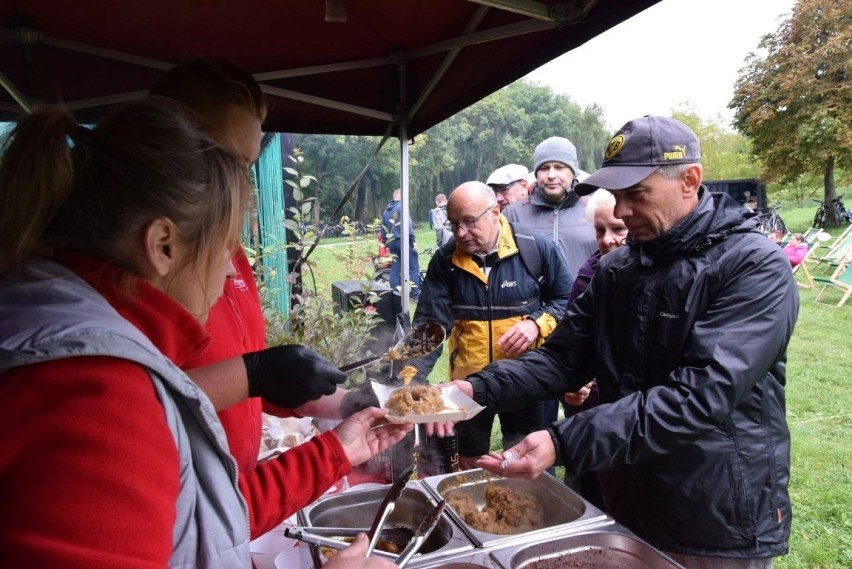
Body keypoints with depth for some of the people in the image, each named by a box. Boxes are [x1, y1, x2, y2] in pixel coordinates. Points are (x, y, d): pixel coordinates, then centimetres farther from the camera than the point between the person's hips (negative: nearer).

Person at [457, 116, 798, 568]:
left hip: (722, 525, -5)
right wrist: (479, 389, -17)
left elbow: (703, 394, -29)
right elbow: (562, 358, 0)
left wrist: (564, 443, -36)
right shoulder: (615, 269, 1)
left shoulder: (755, 266, -18)